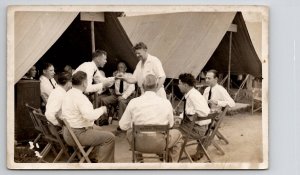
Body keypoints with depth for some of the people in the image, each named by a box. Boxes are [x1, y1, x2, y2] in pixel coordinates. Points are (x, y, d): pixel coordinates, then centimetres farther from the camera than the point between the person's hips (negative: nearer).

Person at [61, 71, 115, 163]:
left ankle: (93, 158, 39)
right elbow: (90, 115, -34)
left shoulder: (69, 93, 6)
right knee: (110, 137, -8)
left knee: (98, 129, 32)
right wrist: (102, 110, -17)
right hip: (76, 135, -11)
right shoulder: (79, 97, -24)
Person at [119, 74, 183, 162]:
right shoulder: (166, 103, -10)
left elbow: (123, 126, -2)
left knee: (129, 132, 36)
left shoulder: (133, 102, -10)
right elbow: (170, 124, 4)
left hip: (139, 143, 1)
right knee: (177, 134, 29)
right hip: (160, 143, -1)